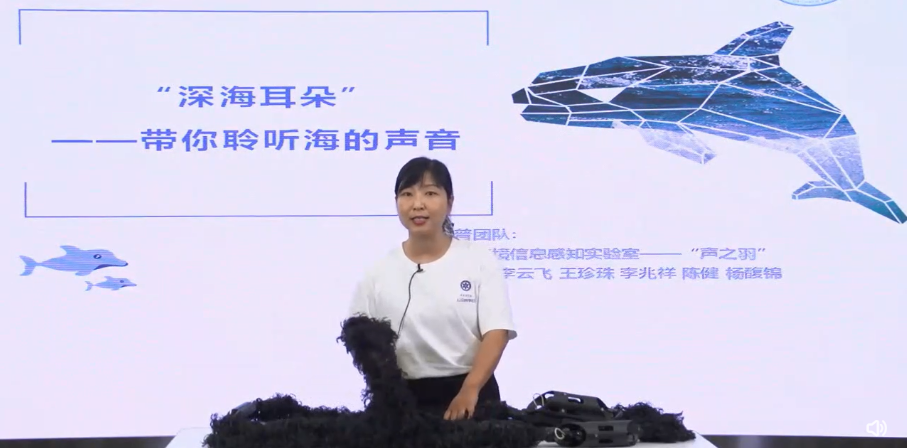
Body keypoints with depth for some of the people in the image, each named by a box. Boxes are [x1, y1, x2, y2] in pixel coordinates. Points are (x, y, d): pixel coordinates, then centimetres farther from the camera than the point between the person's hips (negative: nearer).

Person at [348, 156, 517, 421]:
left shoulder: (480, 261, 0)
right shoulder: (379, 273, 4)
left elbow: (496, 332, -9)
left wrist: (470, 390, -23)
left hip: (470, 394, -1)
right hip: (404, 398, 1)